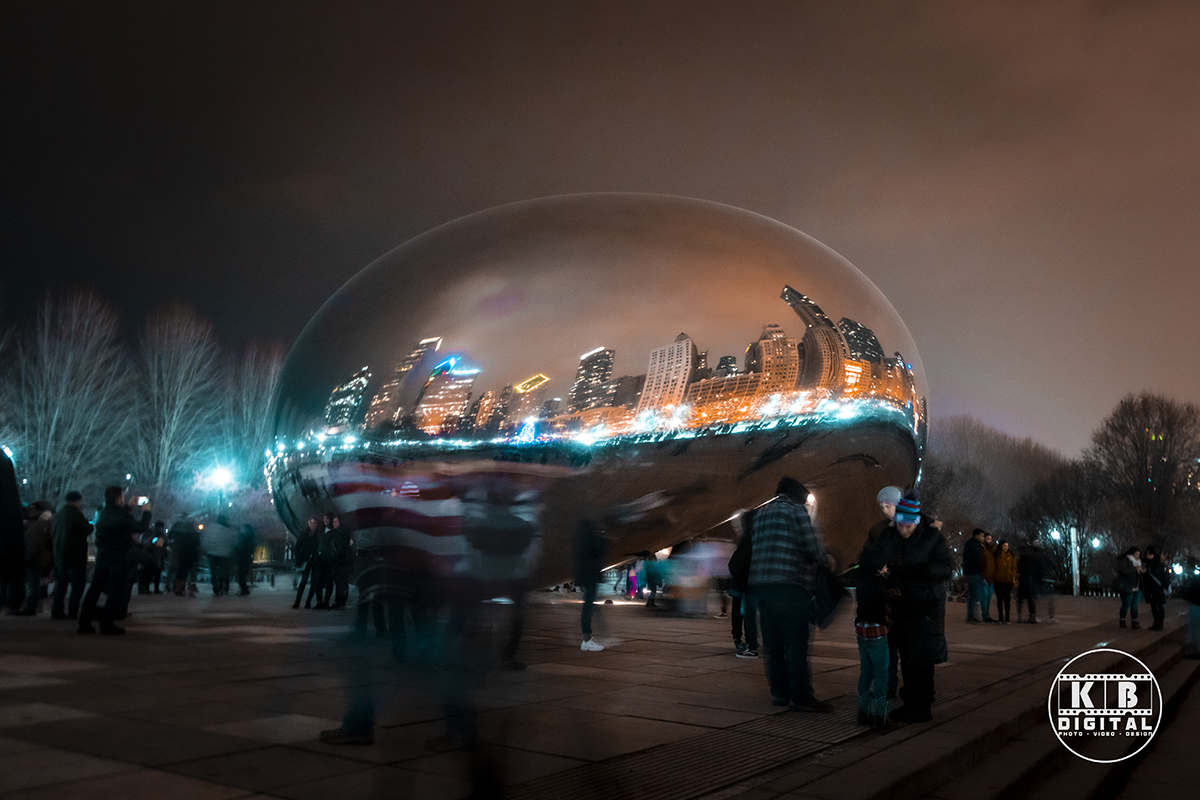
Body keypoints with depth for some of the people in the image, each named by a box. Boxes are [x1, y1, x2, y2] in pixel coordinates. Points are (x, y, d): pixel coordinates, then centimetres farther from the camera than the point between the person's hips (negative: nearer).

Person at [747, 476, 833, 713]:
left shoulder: (761, 513, 20)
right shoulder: (795, 510, -2)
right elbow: (811, 545, -9)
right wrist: (825, 559, 11)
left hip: (760, 584, 7)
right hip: (789, 585, -7)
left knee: (773, 642, 11)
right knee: (796, 642, -4)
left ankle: (779, 692, 16)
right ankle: (800, 696, -3)